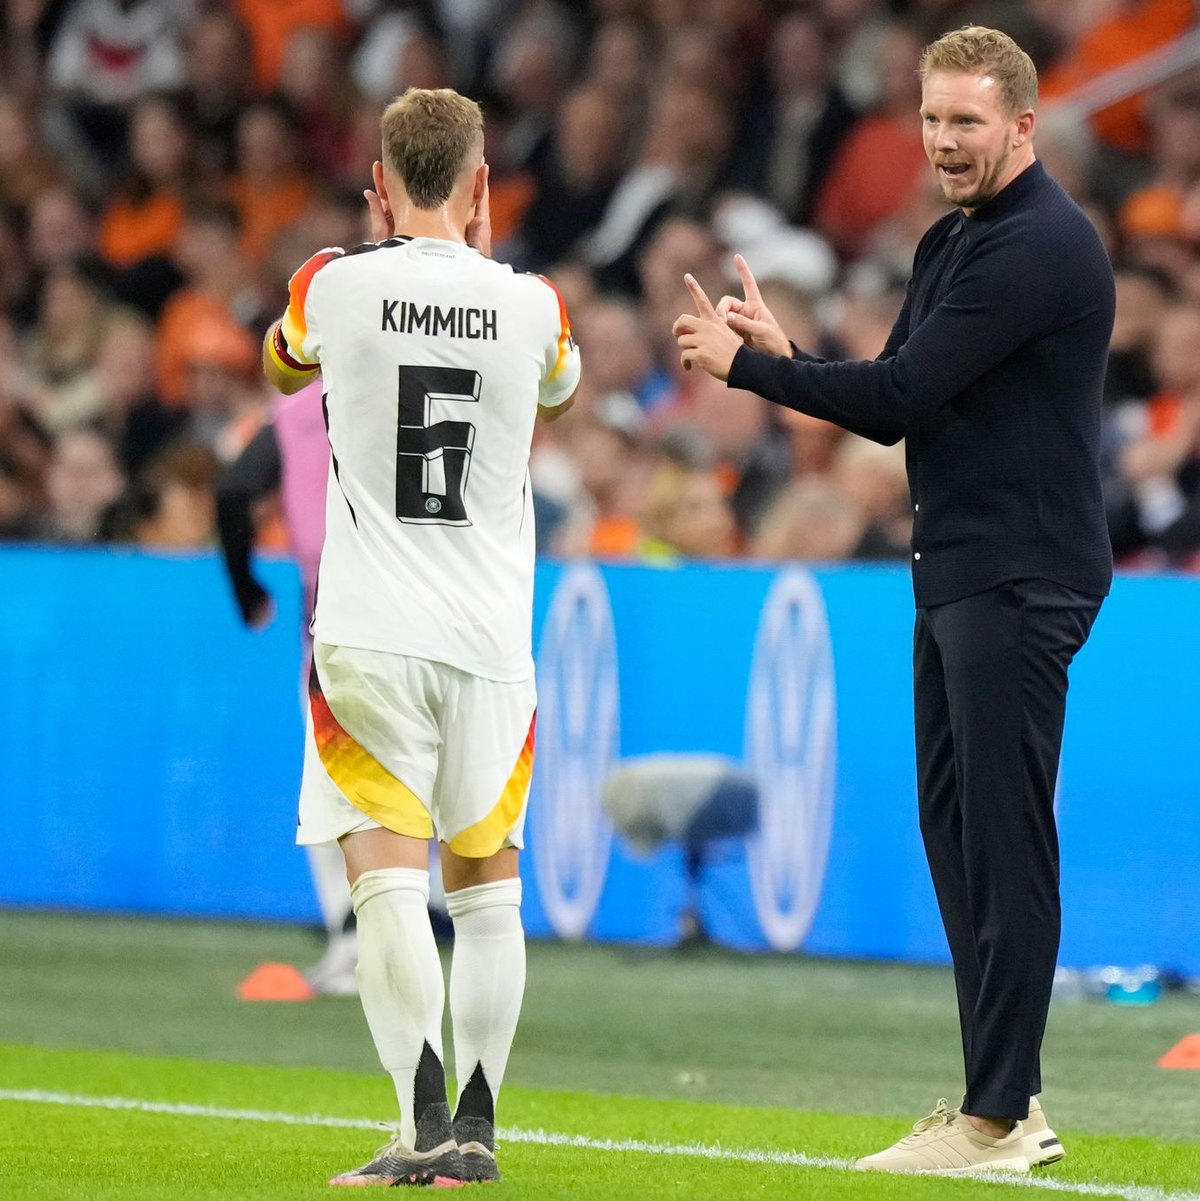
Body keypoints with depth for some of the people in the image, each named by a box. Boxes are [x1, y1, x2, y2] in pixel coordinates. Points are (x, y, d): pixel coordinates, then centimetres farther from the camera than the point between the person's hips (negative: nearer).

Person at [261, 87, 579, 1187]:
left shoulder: (335, 285, -4)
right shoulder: (531, 304, 0)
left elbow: (282, 367, 21)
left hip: (371, 636, -2)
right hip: (491, 638, 2)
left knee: (388, 880, -7)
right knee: (486, 886, 13)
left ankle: (426, 1124, -18)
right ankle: (477, 1128, 14)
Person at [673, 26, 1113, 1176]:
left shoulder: (1040, 247, -15)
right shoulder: (950, 243, 17)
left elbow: (907, 391, -19)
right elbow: (899, 409, 17)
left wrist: (748, 366, -10)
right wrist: (784, 357, -1)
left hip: (1019, 580, -10)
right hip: (955, 575, 10)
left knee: (1004, 835, -9)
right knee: (955, 826, 11)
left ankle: (998, 1118, -7)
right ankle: (1003, 1095, 16)